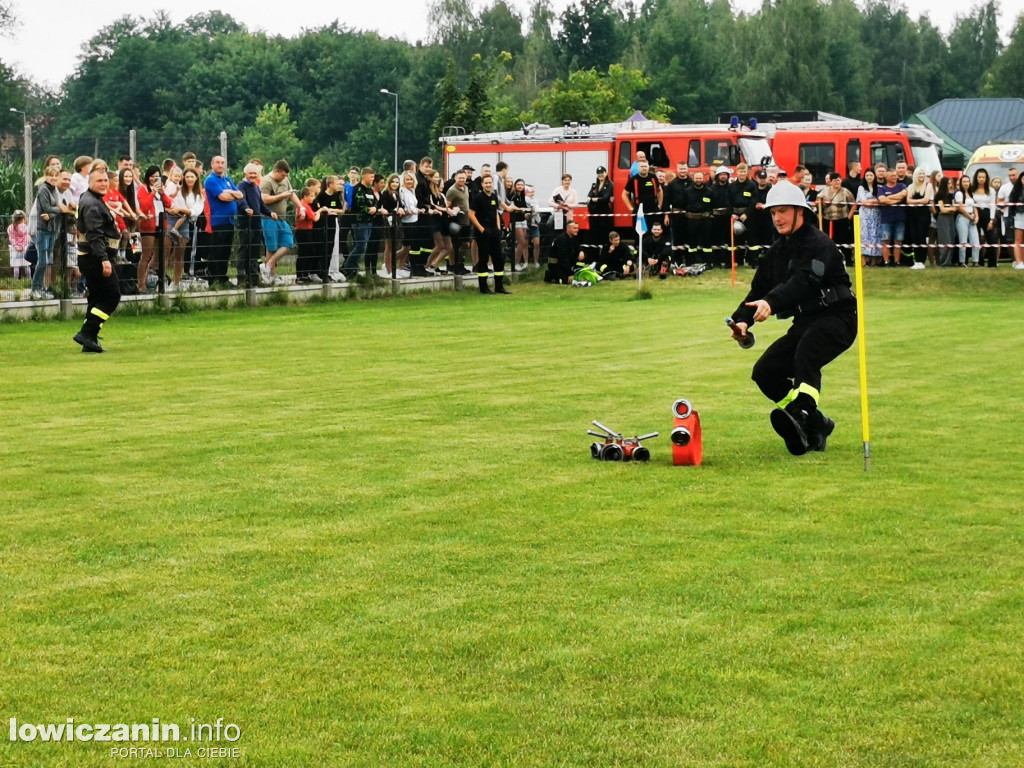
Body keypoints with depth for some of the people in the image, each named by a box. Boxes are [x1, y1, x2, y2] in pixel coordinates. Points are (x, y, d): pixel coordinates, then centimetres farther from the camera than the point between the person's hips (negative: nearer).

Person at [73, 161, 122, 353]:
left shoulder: (91, 200, 17)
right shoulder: (92, 204, -16)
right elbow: (95, 235, -25)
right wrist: (104, 259, -31)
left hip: (88, 257, 10)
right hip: (95, 257, -10)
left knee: (97, 297, 11)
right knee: (112, 295, -8)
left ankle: (89, 341, 11)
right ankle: (87, 334, -11)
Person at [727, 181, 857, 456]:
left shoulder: (819, 244, -12)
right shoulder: (777, 251, 14)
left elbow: (804, 281, -30)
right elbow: (759, 288, 9)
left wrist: (772, 303, -44)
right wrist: (743, 319, -10)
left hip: (837, 318, -9)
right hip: (805, 322, 9)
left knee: (806, 354, -37)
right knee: (765, 372, 0)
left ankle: (801, 412, -57)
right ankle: (816, 424, 7)